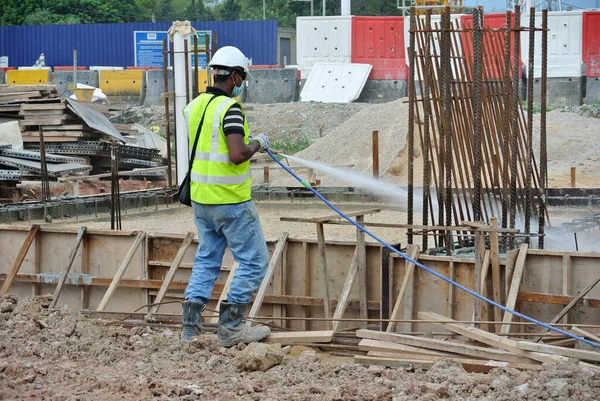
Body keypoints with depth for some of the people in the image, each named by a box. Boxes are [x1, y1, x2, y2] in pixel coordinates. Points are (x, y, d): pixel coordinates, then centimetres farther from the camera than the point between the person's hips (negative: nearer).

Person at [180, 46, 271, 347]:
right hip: (230, 201, -8)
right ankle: (230, 328, 2)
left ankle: (190, 326, 11)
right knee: (254, 261, 3)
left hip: (201, 198, 8)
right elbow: (237, 155, -27)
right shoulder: (229, 108, -18)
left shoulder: (194, 106, 7)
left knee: (206, 260, 16)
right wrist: (257, 143, -8)